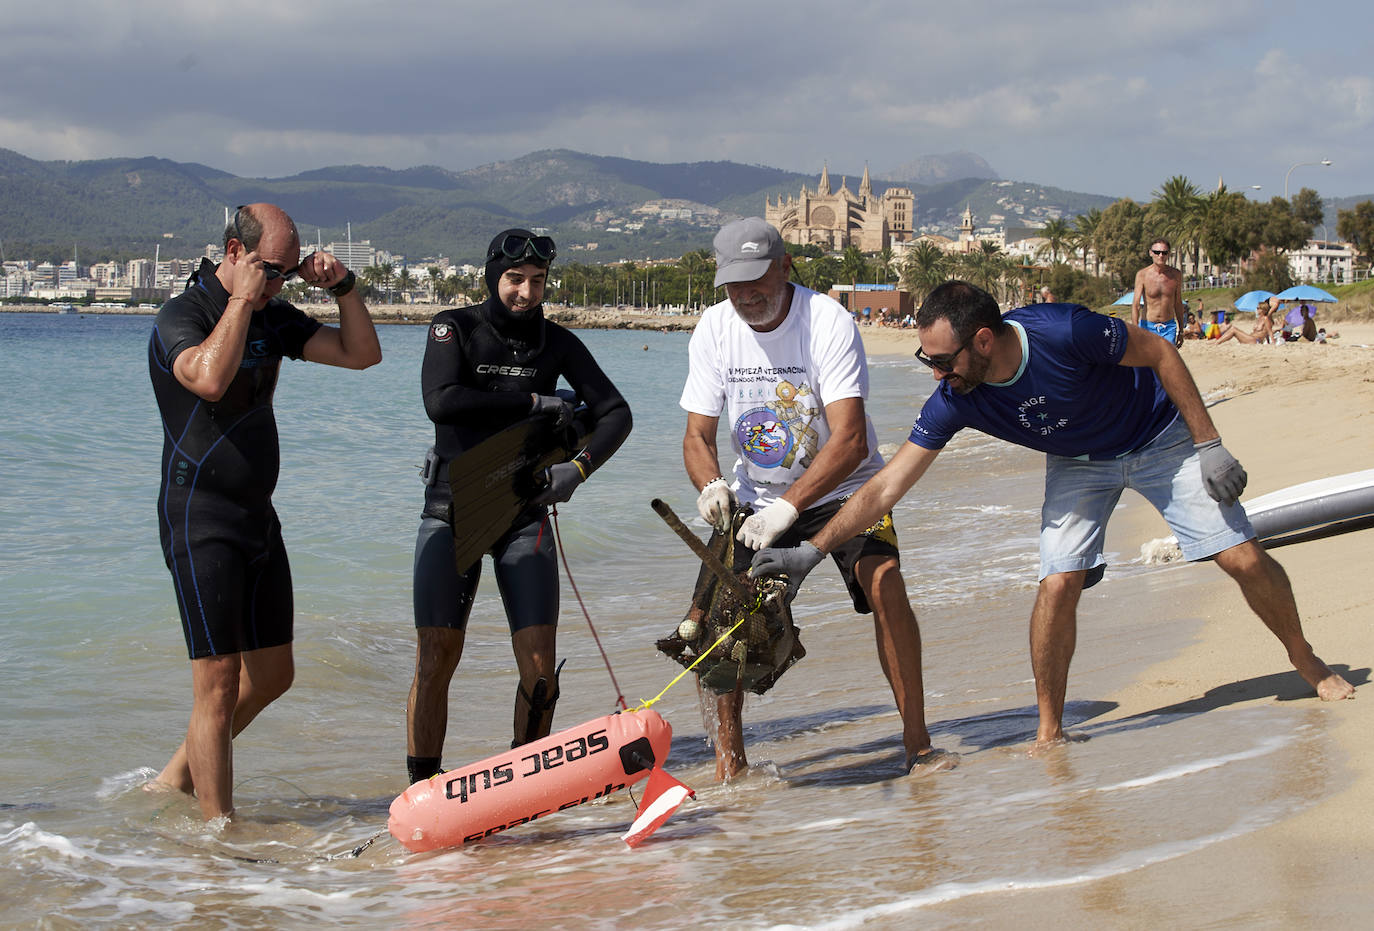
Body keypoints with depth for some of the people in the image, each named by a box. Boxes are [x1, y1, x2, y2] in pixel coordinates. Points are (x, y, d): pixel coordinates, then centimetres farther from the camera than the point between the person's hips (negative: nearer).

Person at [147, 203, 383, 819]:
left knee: (272, 674, 15)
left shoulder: (273, 318, 10)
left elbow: (362, 353, 10)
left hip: (258, 517, 9)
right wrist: (242, 299, -25)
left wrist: (343, 288, -4)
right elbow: (209, 378, -35)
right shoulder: (182, 317, -13)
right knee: (219, 682, -9)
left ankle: (176, 779, 30)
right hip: (201, 524, -9)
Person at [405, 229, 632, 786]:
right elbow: (440, 401, -20)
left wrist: (579, 467, -14)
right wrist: (534, 402, -17)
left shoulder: (556, 343, 6)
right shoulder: (454, 328, -3)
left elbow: (615, 412, 4)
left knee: (540, 665, -6)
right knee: (436, 657, -7)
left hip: (525, 514, 2)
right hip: (453, 511, -2)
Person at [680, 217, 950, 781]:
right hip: (756, 496, 4)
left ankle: (917, 743, -16)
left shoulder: (828, 323, -23)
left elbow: (849, 440, -30)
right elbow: (698, 434, -3)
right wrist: (711, 486, -26)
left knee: (883, 579, -26)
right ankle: (729, 753, 7)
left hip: (840, 487, -3)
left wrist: (788, 506, -42)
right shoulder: (714, 330, -8)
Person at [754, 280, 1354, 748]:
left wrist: (1210, 446, -18)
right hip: (1078, 462, 2)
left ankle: (1305, 661, 24)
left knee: (1243, 559, -3)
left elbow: (1160, 355, -21)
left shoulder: (1064, 332, -38)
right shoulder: (954, 402, -26)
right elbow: (886, 487, -22)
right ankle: (1050, 731, -1)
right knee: (1058, 583, -16)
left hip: (1161, 439, -2)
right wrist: (811, 551, -29)